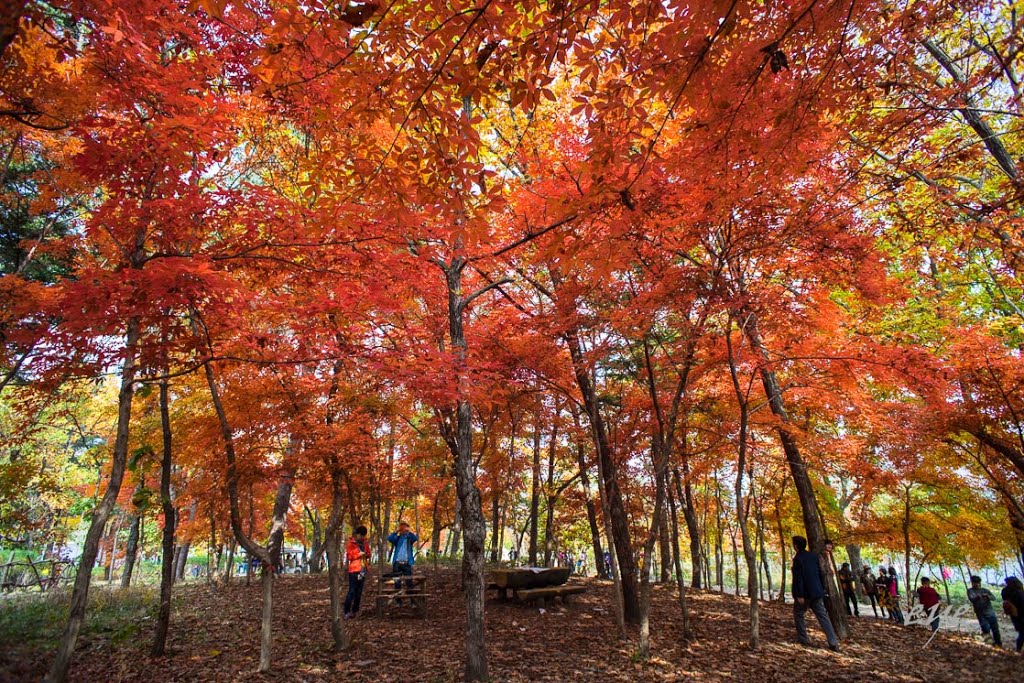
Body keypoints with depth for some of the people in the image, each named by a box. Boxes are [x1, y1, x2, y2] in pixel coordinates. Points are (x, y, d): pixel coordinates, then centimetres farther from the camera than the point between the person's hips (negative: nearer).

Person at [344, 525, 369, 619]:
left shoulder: (365, 543, 12)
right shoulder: (351, 543, -4)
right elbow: (348, 556, -9)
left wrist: (367, 555, 0)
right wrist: (359, 554, -18)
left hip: (363, 570, 6)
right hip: (354, 570, -6)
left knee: (359, 591, 9)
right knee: (352, 591, -9)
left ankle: (355, 611, 16)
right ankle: (347, 612, -6)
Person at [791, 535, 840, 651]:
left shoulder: (798, 559, -15)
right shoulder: (813, 556, 6)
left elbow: (798, 578, -18)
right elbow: (821, 574, 10)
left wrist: (800, 595, -17)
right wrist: (822, 589, 18)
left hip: (804, 593, -6)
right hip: (816, 593, 6)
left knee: (798, 615, 12)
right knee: (823, 616, 7)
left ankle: (803, 639, 12)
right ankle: (833, 643, 0)